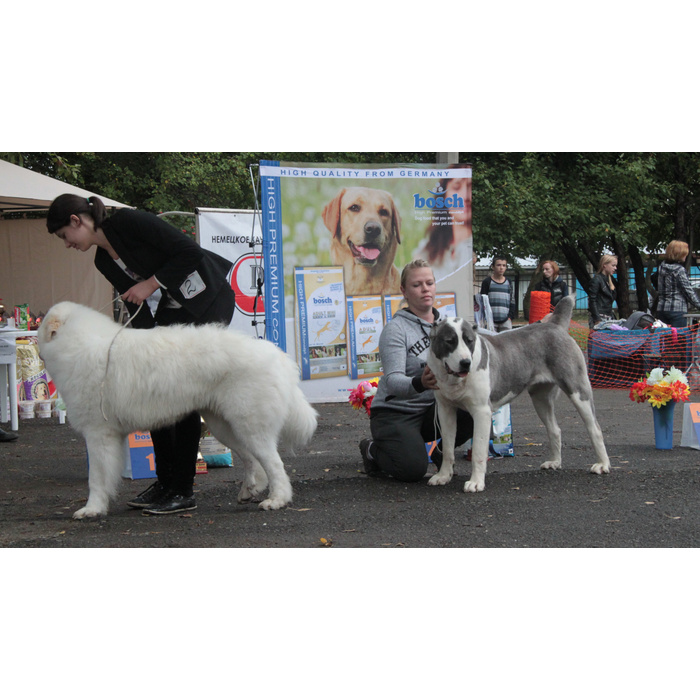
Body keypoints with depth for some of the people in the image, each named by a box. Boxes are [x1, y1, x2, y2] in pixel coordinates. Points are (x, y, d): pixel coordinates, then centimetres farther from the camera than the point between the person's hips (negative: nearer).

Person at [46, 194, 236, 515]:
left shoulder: (129, 221, -18)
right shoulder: (104, 261, 7)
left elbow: (191, 252, -21)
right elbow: (138, 312, 9)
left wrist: (151, 283, -17)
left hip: (209, 301, -9)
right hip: (174, 308, 9)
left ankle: (183, 491, -5)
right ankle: (165, 481, 14)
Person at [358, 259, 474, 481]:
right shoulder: (396, 329, -12)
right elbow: (393, 380, -25)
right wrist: (419, 384, -47)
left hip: (432, 409, 5)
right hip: (394, 413, -5)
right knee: (413, 470, -29)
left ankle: (442, 450, 6)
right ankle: (372, 450, 5)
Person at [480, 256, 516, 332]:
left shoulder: (508, 283, 13)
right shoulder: (487, 282, 4)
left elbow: (512, 301, 15)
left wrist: (510, 316, 4)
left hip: (506, 320, 2)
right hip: (491, 320, -2)